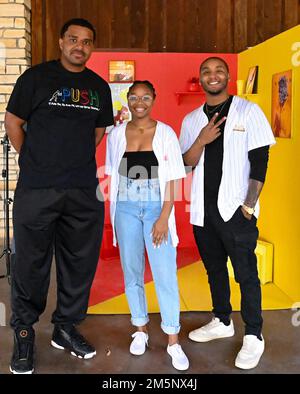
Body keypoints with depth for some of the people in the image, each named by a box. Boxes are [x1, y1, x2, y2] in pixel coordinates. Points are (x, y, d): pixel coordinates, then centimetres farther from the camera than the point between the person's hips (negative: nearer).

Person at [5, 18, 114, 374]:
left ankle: (65, 328, 28)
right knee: (31, 264, 4)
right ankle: (23, 333, 22)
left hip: (84, 191, 4)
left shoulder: (99, 86, 12)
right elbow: (13, 122, 2)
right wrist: (35, 163, 2)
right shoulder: (36, 77, 0)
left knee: (80, 263, 10)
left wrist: (79, 162, 14)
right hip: (36, 191, -4)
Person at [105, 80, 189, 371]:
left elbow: (172, 179, -3)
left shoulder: (165, 133, -1)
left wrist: (164, 217, -10)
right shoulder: (117, 134, 5)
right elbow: (113, 176, 10)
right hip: (126, 210, 3)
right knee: (132, 273, 10)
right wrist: (114, 214, 6)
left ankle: (173, 340, 9)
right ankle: (140, 330, 28)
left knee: (165, 274, -4)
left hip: (156, 209, -2)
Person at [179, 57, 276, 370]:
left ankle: (253, 337, 13)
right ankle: (222, 322, 33)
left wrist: (249, 204, -11)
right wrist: (201, 141, -14)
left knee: (246, 273, -1)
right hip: (202, 209, 5)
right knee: (214, 269, 16)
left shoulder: (248, 111, -1)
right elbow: (185, 165, 4)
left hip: (235, 207, -4)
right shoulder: (191, 120, 10)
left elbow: (259, 162, -5)